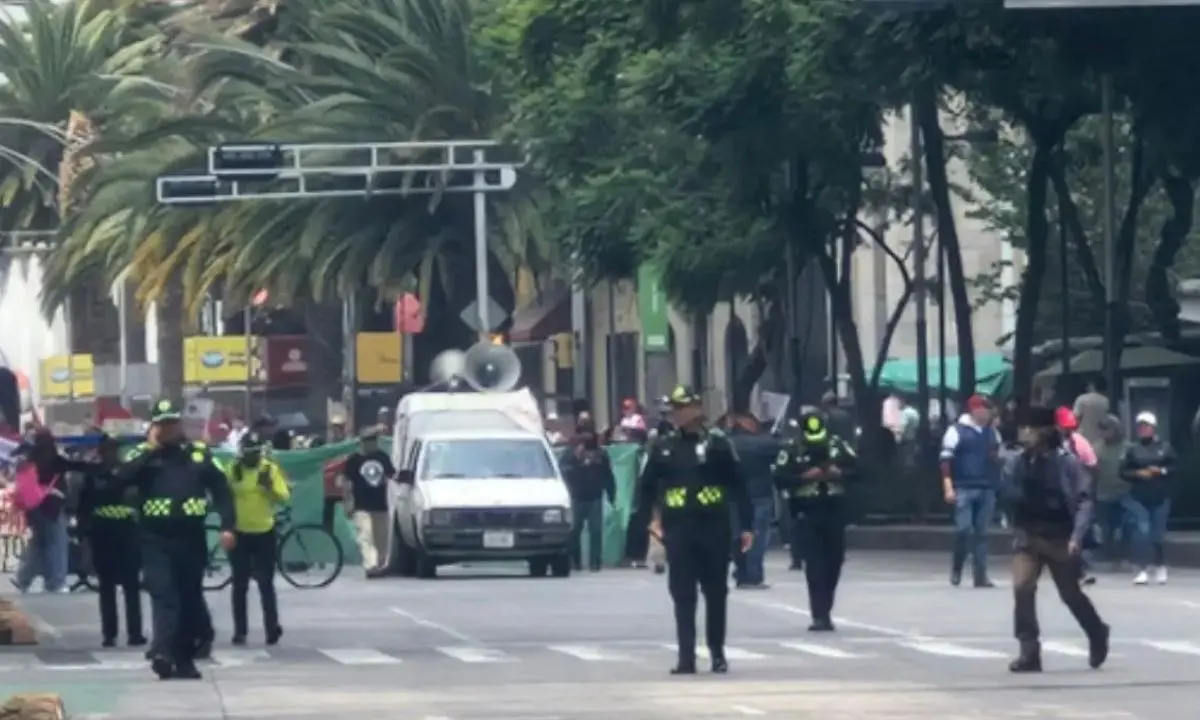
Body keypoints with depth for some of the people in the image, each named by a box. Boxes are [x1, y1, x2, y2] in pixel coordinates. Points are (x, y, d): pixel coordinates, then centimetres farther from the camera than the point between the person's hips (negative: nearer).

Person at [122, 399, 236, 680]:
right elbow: (124, 477, -12)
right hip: (156, 538, -2)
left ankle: (185, 658, 19)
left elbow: (221, 489, 6)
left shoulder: (199, 453, 7)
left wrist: (227, 526, -4)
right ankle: (163, 652, -27)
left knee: (190, 597, 8)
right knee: (162, 594, -15)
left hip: (191, 537, 2)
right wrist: (151, 451, -11)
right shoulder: (143, 455, 6)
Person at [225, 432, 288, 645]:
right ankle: (240, 631, 11)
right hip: (239, 533, 1)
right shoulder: (232, 470, -1)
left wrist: (270, 487, -23)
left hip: (264, 533, -1)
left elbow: (284, 497, -7)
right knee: (240, 585, 6)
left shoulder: (271, 469, -2)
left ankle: (272, 628, 6)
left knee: (266, 583, 1)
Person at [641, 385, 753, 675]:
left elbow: (737, 487, 0)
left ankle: (718, 653, 19)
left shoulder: (717, 443, -1)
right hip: (677, 529, 1)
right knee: (683, 596, -1)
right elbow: (648, 487, 15)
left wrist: (746, 525, -2)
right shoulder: (662, 446, 6)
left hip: (714, 527, -1)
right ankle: (686, 657, -1)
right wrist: (653, 517, 4)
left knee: (716, 592, 7)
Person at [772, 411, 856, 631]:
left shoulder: (837, 444, 4)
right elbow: (780, 479, -11)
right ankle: (820, 615, -13)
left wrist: (839, 473, -11)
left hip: (834, 510, 4)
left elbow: (856, 467, 7)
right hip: (807, 512, -4)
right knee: (815, 563, -10)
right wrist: (804, 477, -21)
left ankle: (824, 611, 25)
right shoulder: (792, 449, -6)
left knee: (834, 560, 9)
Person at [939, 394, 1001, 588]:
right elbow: (946, 460, -6)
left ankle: (980, 575, 7)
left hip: (987, 490, 5)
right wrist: (948, 488, -12)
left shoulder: (992, 433, 12)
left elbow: (998, 458, 22)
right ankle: (956, 569, 7)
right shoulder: (957, 431, -3)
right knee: (964, 529, -12)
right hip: (964, 488, -5)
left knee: (981, 533, 4)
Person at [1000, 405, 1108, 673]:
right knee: (1022, 587, -18)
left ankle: (1097, 636, 41)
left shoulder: (1066, 463, -13)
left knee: (1071, 594, 12)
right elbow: (1008, 493, 8)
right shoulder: (1017, 464, -2)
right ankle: (1029, 652, -13)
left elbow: (1083, 500, -16)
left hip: (1060, 538, -3)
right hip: (1028, 535, 3)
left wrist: (1077, 537, -24)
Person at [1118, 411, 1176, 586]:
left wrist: (1160, 471, -15)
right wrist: (1138, 474, -14)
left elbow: (1175, 467, 1)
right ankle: (1143, 569, -9)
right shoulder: (1132, 449, 3)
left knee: (1158, 533, 7)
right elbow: (1124, 472, 3)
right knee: (1142, 531, -12)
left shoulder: (1165, 447, 2)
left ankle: (1160, 566, 28)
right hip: (1138, 498, 0)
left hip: (1160, 498, 0)